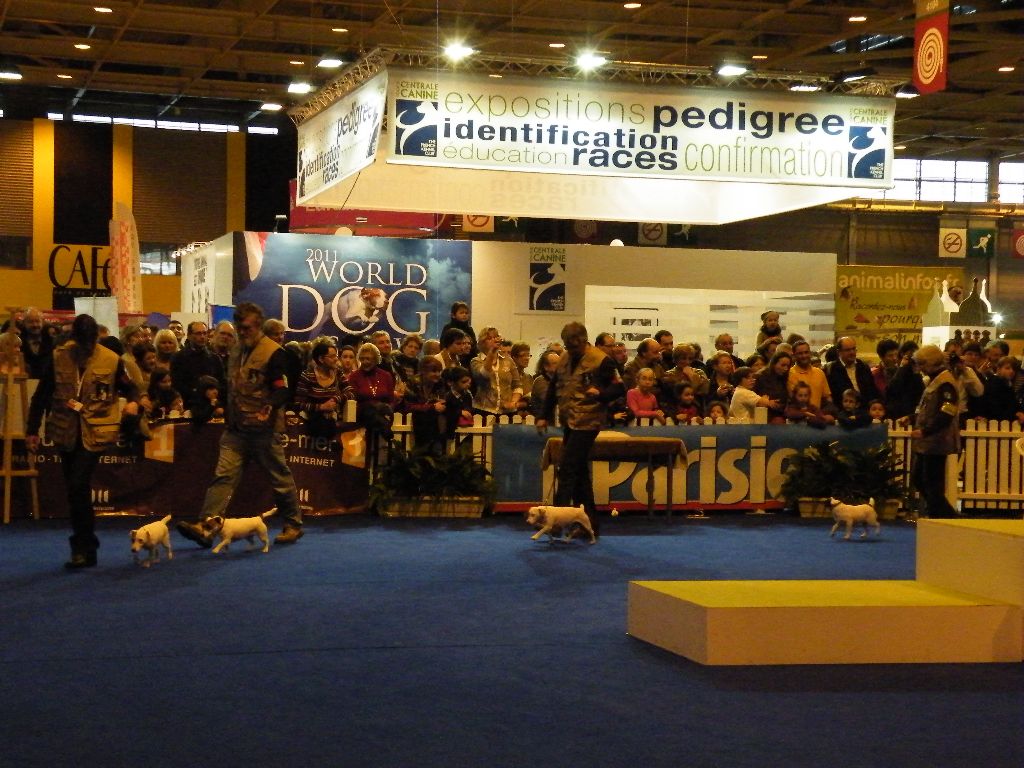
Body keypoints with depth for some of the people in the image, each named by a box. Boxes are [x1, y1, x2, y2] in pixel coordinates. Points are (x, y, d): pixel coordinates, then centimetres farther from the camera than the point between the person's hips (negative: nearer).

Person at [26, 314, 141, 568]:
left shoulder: (111, 360, -4)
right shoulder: (58, 357, 1)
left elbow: (130, 388, 8)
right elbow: (41, 395, 6)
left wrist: (133, 402, -16)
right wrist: (32, 430, 3)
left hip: (95, 432, -3)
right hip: (66, 431, 3)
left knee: (77, 487, -16)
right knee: (77, 491, 9)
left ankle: (82, 547, -7)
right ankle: (87, 549, 20)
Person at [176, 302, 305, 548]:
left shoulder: (274, 352, -10)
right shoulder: (235, 351, 15)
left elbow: (282, 389, -16)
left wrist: (269, 407, -33)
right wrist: (227, 411, 22)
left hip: (265, 429, -6)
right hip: (236, 428, 6)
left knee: (280, 478, 6)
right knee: (223, 475, -5)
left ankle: (294, 525, 21)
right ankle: (205, 527, -13)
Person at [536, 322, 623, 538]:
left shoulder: (601, 360, -9)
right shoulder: (564, 359, 12)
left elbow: (618, 387, -7)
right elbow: (553, 388, 20)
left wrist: (601, 394, -26)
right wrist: (544, 416, 16)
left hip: (587, 423, -8)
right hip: (569, 423, 8)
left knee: (568, 469, -12)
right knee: (579, 472, 10)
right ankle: (589, 522, 16)